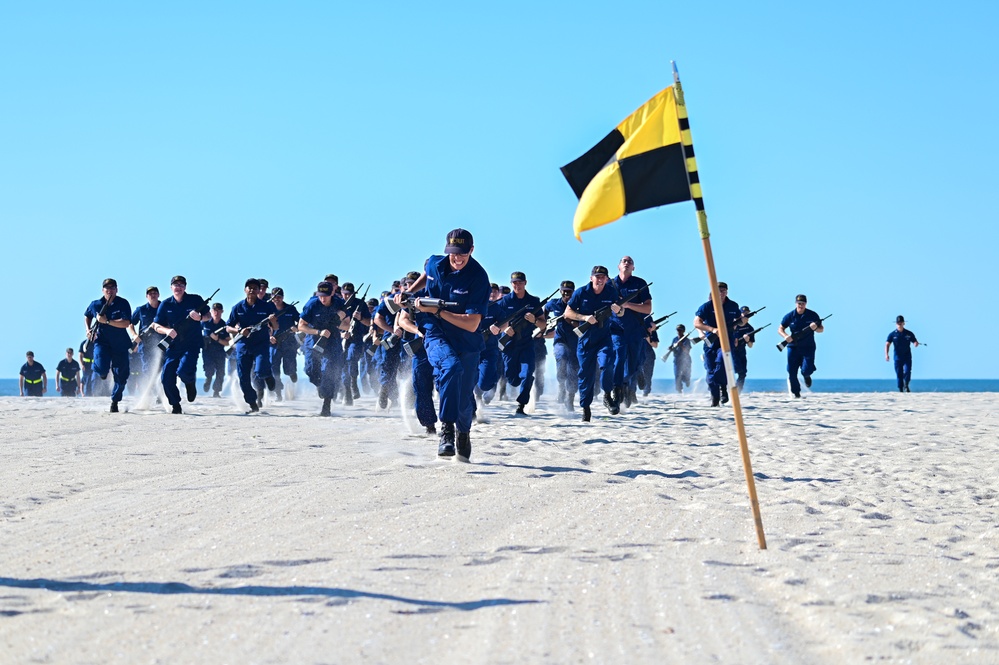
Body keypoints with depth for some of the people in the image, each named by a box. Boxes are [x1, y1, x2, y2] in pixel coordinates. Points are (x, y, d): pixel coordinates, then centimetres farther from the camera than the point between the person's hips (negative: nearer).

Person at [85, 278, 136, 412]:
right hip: (102, 342, 0)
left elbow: (126, 323, -20)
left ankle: (115, 401, 24)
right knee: (102, 369, -24)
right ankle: (102, 372, 16)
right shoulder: (95, 305, 1)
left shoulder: (123, 304, -8)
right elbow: (87, 316, 23)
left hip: (120, 344, 0)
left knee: (121, 376, 1)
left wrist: (106, 321, -25)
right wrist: (88, 329, 6)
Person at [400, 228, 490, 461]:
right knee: (451, 366, -32)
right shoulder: (434, 263, -8)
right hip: (437, 334, 1)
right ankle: (446, 428, -30)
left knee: (464, 396, 8)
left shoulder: (478, 278, -21)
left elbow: (472, 324, -25)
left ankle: (463, 433, 40)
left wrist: (437, 311, -29)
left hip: (466, 341, -1)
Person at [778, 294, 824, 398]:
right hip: (793, 347, 1)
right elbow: (780, 329, 5)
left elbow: (821, 329, 4)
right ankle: (795, 392, 18)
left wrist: (815, 328, -20)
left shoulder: (812, 315, -3)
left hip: (808, 347, -1)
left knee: (807, 369, -15)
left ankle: (806, 376, 24)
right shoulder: (789, 316, -2)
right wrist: (786, 336, -16)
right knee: (792, 372, -2)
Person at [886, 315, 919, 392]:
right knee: (899, 374, 2)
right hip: (897, 357, 0)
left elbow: (915, 342, 6)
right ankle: (901, 390, 9)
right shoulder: (892, 334, 1)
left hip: (907, 357, 0)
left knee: (907, 372, -15)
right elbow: (887, 344, -2)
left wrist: (916, 343, -20)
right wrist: (886, 354, -16)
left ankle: (906, 386, -2)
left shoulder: (909, 334, 2)